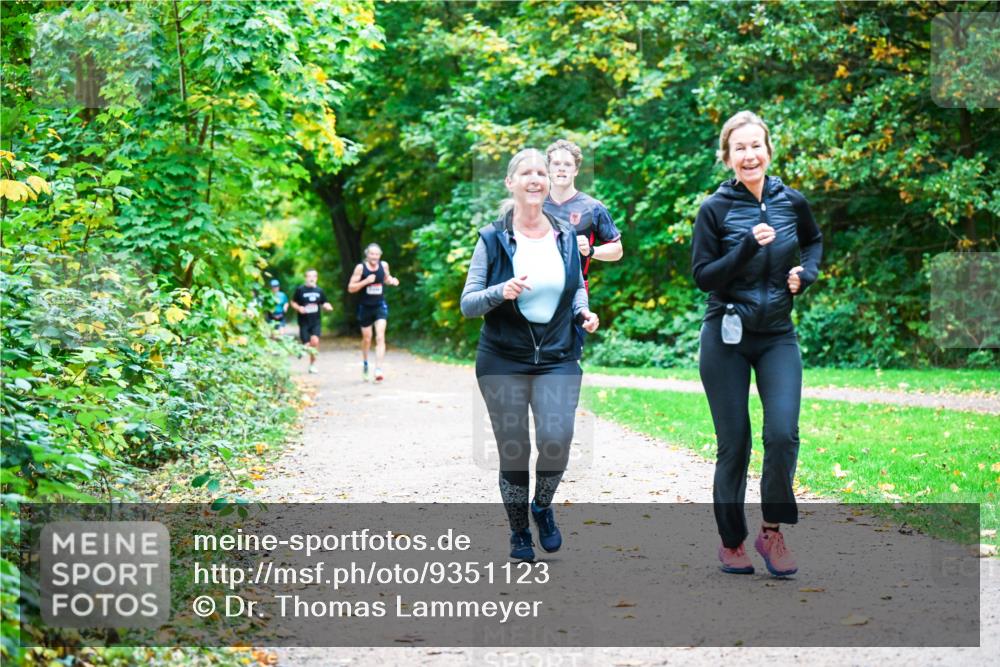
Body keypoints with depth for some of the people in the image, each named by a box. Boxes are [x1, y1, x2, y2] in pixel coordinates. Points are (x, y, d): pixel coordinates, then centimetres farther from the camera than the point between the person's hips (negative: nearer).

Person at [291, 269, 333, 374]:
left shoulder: (319, 291, 6)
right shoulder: (300, 290, -2)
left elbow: (323, 303, 17)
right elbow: (293, 302, 6)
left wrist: (327, 306, -5)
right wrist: (299, 308, -14)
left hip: (316, 322, 1)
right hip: (304, 322, -1)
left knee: (315, 340, -21)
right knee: (307, 345, -6)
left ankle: (312, 364, -5)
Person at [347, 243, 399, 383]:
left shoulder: (384, 265, -2)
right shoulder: (360, 267, -11)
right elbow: (351, 288, -10)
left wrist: (392, 280, -4)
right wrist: (366, 281, -23)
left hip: (380, 306, 1)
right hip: (365, 307, -1)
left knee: (380, 337, -15)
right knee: (367, 339, 14)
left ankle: (378, 369, -21)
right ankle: (365, 363, 42)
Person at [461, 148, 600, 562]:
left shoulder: (566, 237, 6)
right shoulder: (493, 240, -3)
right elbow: (467, 304, -4)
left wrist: (583, 312, 0)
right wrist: (500, 292, -23)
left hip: (558, 359, 2)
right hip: (503, 361, -1)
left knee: (557, 439, -17)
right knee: (513, 453, 2)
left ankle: (543, 506, 14)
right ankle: (519, 532, 25)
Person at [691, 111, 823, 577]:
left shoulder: (792, 202, 1)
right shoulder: (715, 209, -7)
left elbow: (815, 241, 21)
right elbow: (702, 276, -10)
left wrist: (807, 272, 2)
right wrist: (749, 246, -21)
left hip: (778, 336, 2)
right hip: (726, 338, -2)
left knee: (783, 433, -14)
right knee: (733, 446, 3)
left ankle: (772, 532, 3)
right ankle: (731, 543, 18)